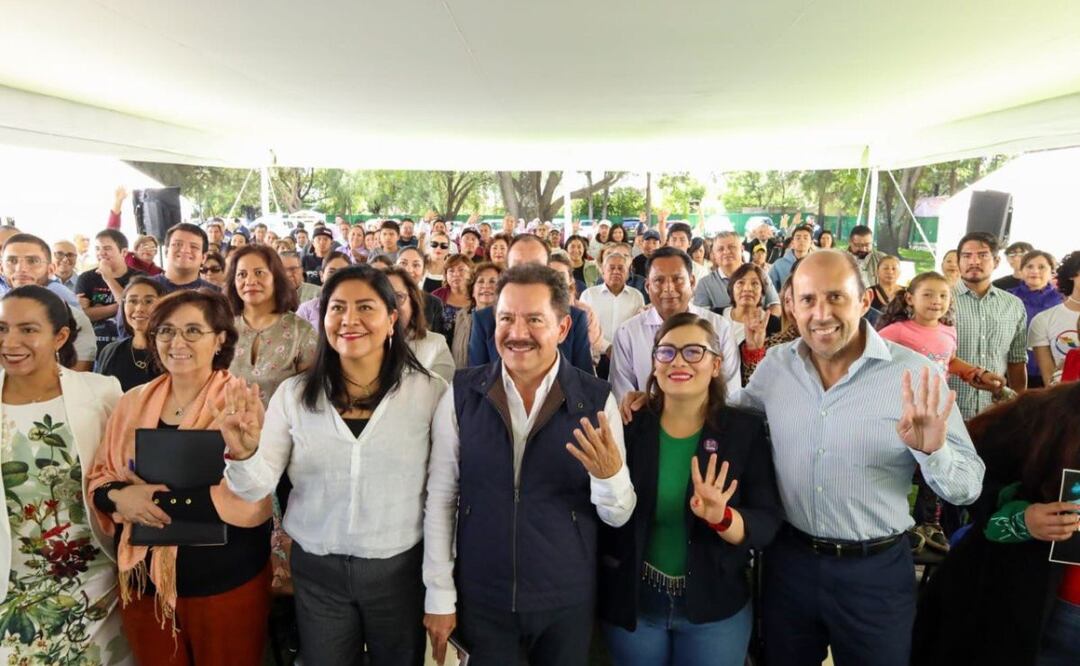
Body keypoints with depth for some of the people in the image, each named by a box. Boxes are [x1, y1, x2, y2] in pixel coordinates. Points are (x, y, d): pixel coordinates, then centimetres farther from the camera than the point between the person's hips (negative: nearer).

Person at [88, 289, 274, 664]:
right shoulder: (134, 402, 4)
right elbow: (99, 477, 8)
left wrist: (156, 498, -25)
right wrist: (119, 496, -12)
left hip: (225, 584, -4)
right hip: (142, 579, 5)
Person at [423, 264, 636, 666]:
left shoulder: (597, 400, -9)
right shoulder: (461, 394, -8)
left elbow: (618, 516, -5)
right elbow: (440, 498, -3)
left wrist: (610, 475, -26)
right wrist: (439, 594, -2)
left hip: (567, 601, 0)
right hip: (479, 598, 0)